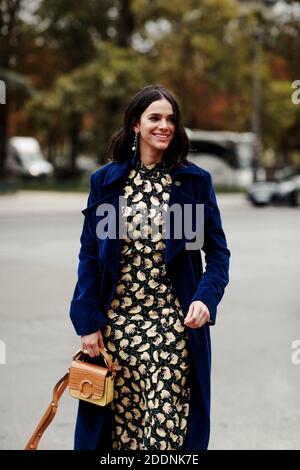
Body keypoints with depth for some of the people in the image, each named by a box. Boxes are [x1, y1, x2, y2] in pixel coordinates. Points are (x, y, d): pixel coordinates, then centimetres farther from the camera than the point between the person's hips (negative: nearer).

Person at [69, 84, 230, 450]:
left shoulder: (195, 181, 3)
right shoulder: (106, 181, 5)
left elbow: (217, 250, 4)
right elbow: (90, 254, 5)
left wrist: (206, 298, -14)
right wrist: (87, 322, -1)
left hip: (176, 324, -1)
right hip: (118, 321, 1)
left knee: (169, 424, -3)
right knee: (120, 420, 6)